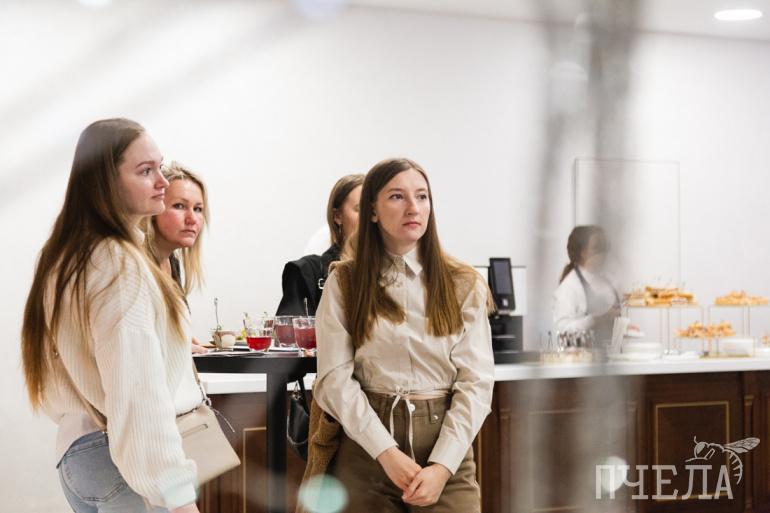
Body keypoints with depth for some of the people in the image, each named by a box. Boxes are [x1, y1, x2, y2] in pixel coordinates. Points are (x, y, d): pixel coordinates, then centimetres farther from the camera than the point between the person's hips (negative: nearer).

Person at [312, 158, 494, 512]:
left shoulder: (464, 285, 4)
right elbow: (335, 378, -6)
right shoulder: (344, 283, 3)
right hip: (366, 449, 0)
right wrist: (388, 452, -17)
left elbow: (476, 382, -3)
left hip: (445, 446, 0)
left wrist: (442, 466, -15)